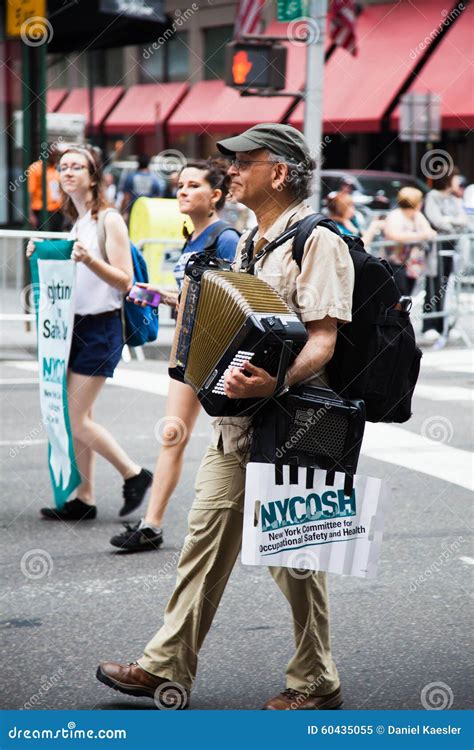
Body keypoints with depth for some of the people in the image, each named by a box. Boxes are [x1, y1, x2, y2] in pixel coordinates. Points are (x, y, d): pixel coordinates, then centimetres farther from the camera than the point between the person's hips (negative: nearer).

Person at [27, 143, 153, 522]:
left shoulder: (109, 221, -10)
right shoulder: (74, 224, 14)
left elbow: (125, 281, -13)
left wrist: (89, 260, -25)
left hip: (100, 327, -8)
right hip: (73, 325, 8)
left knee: (76, 419, -8)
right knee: (79, 418, 8)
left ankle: (134, 474, 8)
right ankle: (84, 499, 14)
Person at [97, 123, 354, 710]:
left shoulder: (317, 242, -12)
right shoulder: (248, 244, 17)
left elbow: (323, 338, -22)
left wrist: (275, 381, -37)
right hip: (235, 420, 9)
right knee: (206, 539, 9)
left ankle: (315, 684, 14)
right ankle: (167, 667, 14)